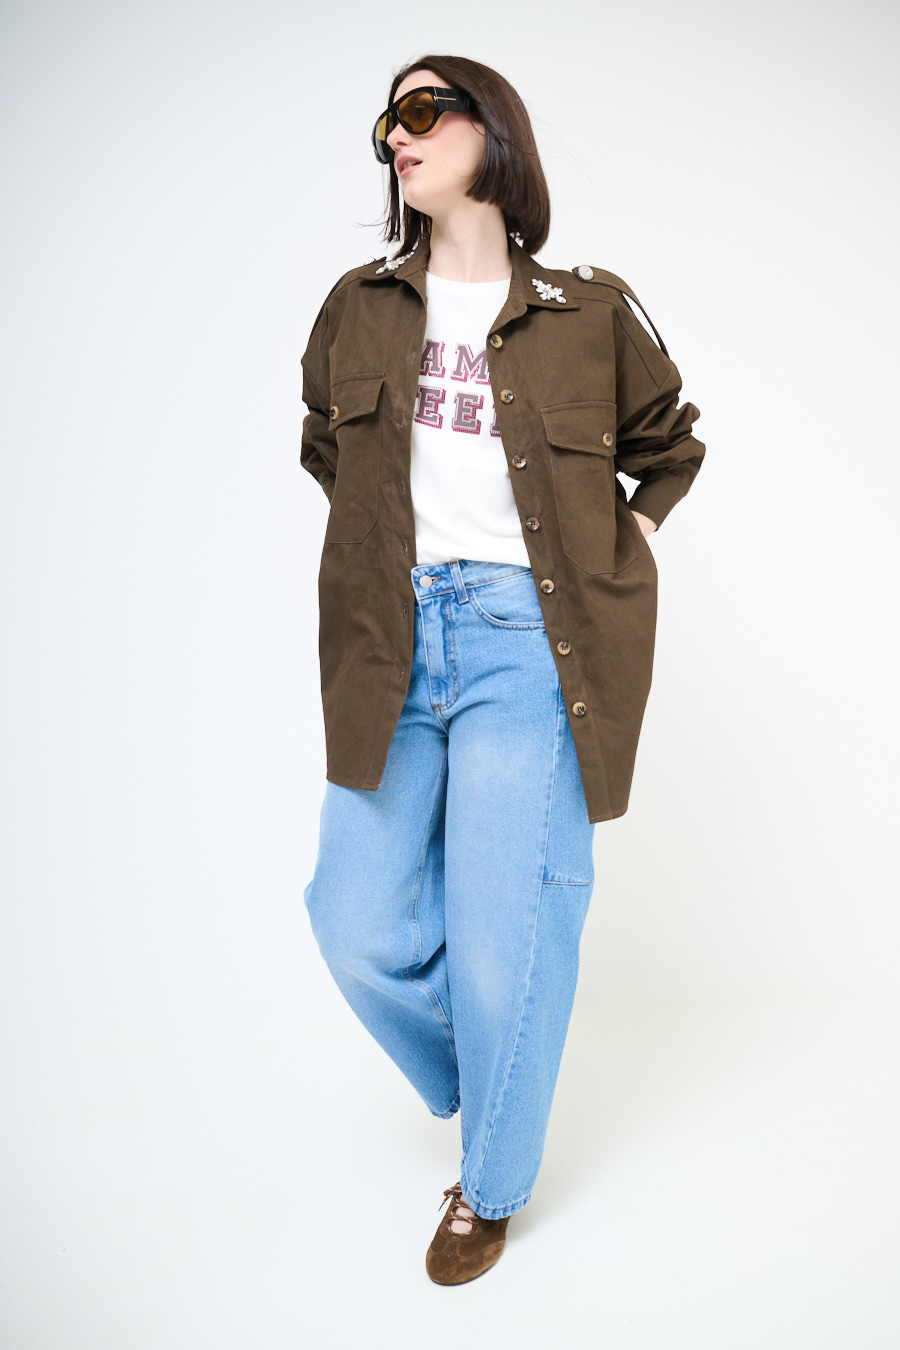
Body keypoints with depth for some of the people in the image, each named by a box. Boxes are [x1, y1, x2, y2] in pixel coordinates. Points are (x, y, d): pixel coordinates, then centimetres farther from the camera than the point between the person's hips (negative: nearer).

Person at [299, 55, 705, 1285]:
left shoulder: (586, 313, 1)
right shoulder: (358, 310, 9)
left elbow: (670, 448, 16)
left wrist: (601, 560, 7)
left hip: (527, 642, -3)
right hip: (391, 646, 4)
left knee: (501, 938, -1)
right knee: (362, 923, 3)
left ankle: (492, 1188, 24)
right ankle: (480, 1082, 34)